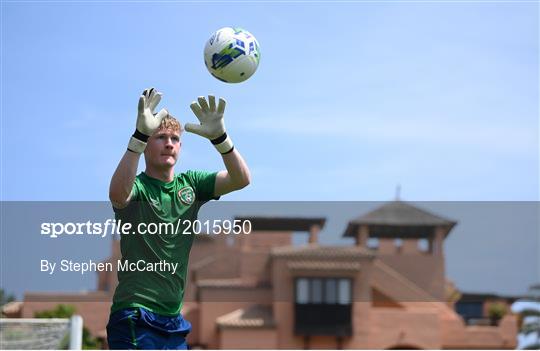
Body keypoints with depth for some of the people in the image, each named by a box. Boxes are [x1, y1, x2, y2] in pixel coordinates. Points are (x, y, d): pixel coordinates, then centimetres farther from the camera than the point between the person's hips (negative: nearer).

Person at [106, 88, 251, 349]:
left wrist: (219, 136, -23)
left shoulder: (190, 184, 9)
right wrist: (140, 134, -40)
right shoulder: (136, 186, -6)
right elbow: (117, 193, -32)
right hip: (135, 317, -6)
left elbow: (241, 179, -5)